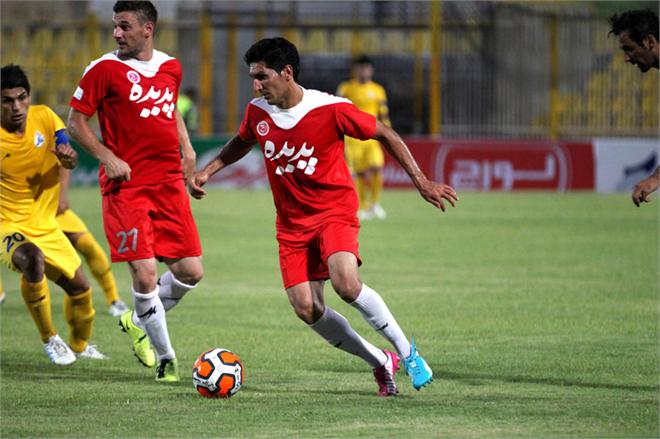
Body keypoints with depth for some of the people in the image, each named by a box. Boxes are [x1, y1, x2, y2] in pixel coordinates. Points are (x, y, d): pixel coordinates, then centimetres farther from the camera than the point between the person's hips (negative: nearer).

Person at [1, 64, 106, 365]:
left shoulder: (44, 117, -6)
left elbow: (69, 162, -10)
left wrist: (68, 155, -33)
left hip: (44, 225, 6)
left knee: (80, 288, 15)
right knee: (32, 259, -38)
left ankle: (79, 345, 46)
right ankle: (49, 339, -18)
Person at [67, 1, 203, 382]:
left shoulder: (171, 67, 10)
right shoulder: (105, 69, -5)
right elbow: (76, 122, -2)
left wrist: (186, 147, 14)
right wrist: (107, 157, -15)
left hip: (169, 182, 5)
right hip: (126, 185, -5)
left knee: (191, 271, 1)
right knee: (145, 273, -11)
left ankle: (138, 322, 27)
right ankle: (166, 357, 6)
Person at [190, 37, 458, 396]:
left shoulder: (331, 110, -16)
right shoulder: (257, 113, -2)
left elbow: (385, 135, -5)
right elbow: (242, 142, 23)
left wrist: (421, 182, -6)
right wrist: (206, 171, 11)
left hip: (335, 211, -5)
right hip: (292, 222, 5)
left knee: (346, 284, -30)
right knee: (306, 309, -8)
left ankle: (406, 352, -10)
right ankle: (380, 363, 12)